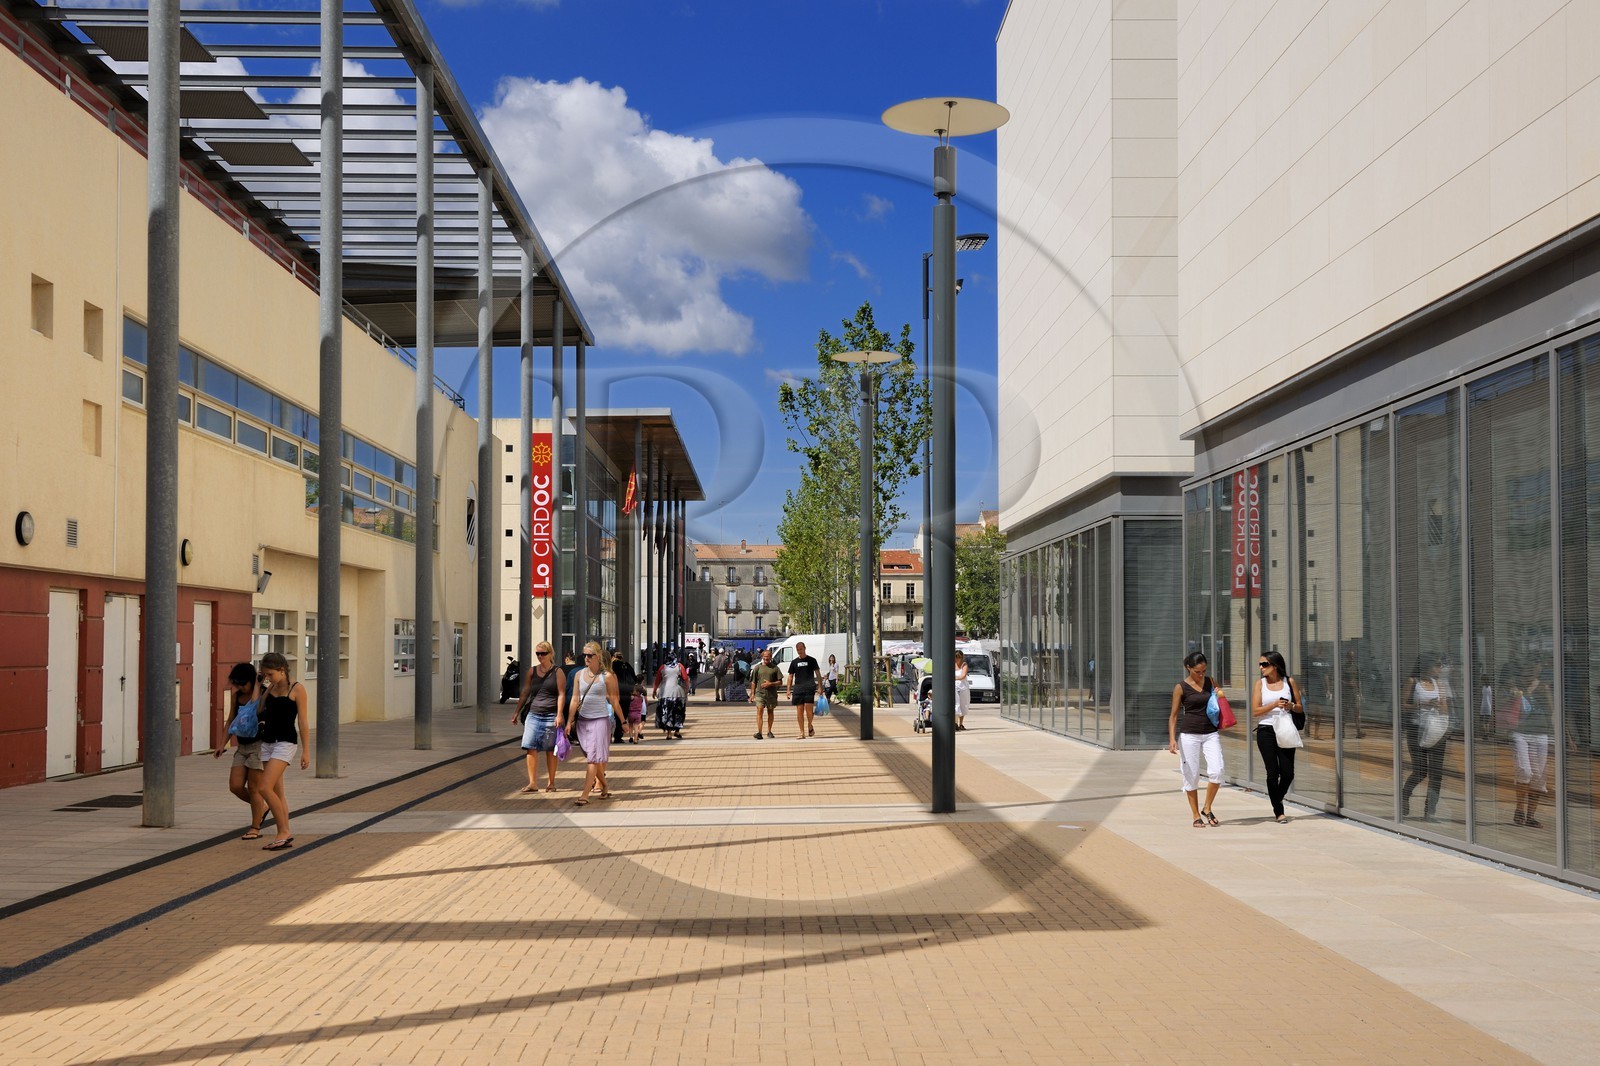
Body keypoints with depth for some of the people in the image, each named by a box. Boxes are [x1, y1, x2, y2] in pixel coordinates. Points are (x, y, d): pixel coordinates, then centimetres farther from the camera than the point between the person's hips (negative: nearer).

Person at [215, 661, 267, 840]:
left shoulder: (262, 693, -11)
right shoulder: (237, 696, 8)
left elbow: (257, 709, -31)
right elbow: (230, 720, 15)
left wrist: (258, 683, -24)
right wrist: (223, 744, 9)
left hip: (258, 745, -7)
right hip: (242, 746, 7)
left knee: (254, 788, -3)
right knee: (235, 786, 2)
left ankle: (255, 828, 8)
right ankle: (261, 806, 26)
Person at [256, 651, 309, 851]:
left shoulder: (297, 689, -8)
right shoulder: (271, 687, 11)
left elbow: (303, 722, -8)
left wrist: (306, 751, -9)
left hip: (285, 742, -7)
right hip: (267, 742, 7)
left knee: (265, 788, -17)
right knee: (277, 791, 7)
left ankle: (284, 833, -7)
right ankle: (285, 836, 12)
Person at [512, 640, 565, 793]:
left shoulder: (557, 672, 2)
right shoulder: (532, 672, 12)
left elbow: (561, 694, -4)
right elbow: (524, 693, 16)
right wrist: (517, 712, 12)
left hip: (550, 716, -3)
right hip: (533, 714, 3)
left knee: (550, 750, 3)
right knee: (530, 747, -6)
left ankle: (551, 783, 13)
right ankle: (532, 783, -4)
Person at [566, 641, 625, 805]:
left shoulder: (607, 676, -3)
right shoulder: (579, 675, 8)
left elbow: (614, 701, 1)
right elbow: (574, 699, 7)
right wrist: (569, 721, 1)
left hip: (600, 719, -4)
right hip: (582, 720, 5)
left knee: (594, 757, -11)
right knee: (593, 757, 12)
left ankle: (585, 794, -16)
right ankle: (604, 786, 30)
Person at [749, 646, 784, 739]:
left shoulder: (775, 668, 4)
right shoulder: (757, 667, 6)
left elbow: (780, 682, 4)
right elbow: (753, 682, 9)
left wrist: (770, 683, -11)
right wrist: (752, 693, 2)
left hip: (772, 693, 1)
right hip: (760, 693, -1)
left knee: (770, 712, 10)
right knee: (759, 710, -14)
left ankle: (769, 732, 23)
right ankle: (759, 732, -21)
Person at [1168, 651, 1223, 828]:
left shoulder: (1210, 683, 9)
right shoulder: (1181, 688, -2)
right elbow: (1173, 715, 0)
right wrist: (1172, 739, -11)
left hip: (1211, 733, 3)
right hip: (1189, 735, -3)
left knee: (1216, 771, -13)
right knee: (1191, 776, -1)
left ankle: (1207, 808, 6)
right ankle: (1196, 816, 11)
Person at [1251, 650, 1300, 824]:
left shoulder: (1289, 682, 5)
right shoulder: (1260, 684, 3)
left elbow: (1300, 707, 9)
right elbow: (1255, 711, -3)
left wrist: (1291, 706, -12)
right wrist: (1274, 705, -15)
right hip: (1266, 731, -1)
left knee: (1288, 773, -1)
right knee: (1273, 773, -1)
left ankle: (1277, 798, 28)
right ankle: (1278, 811, 10)